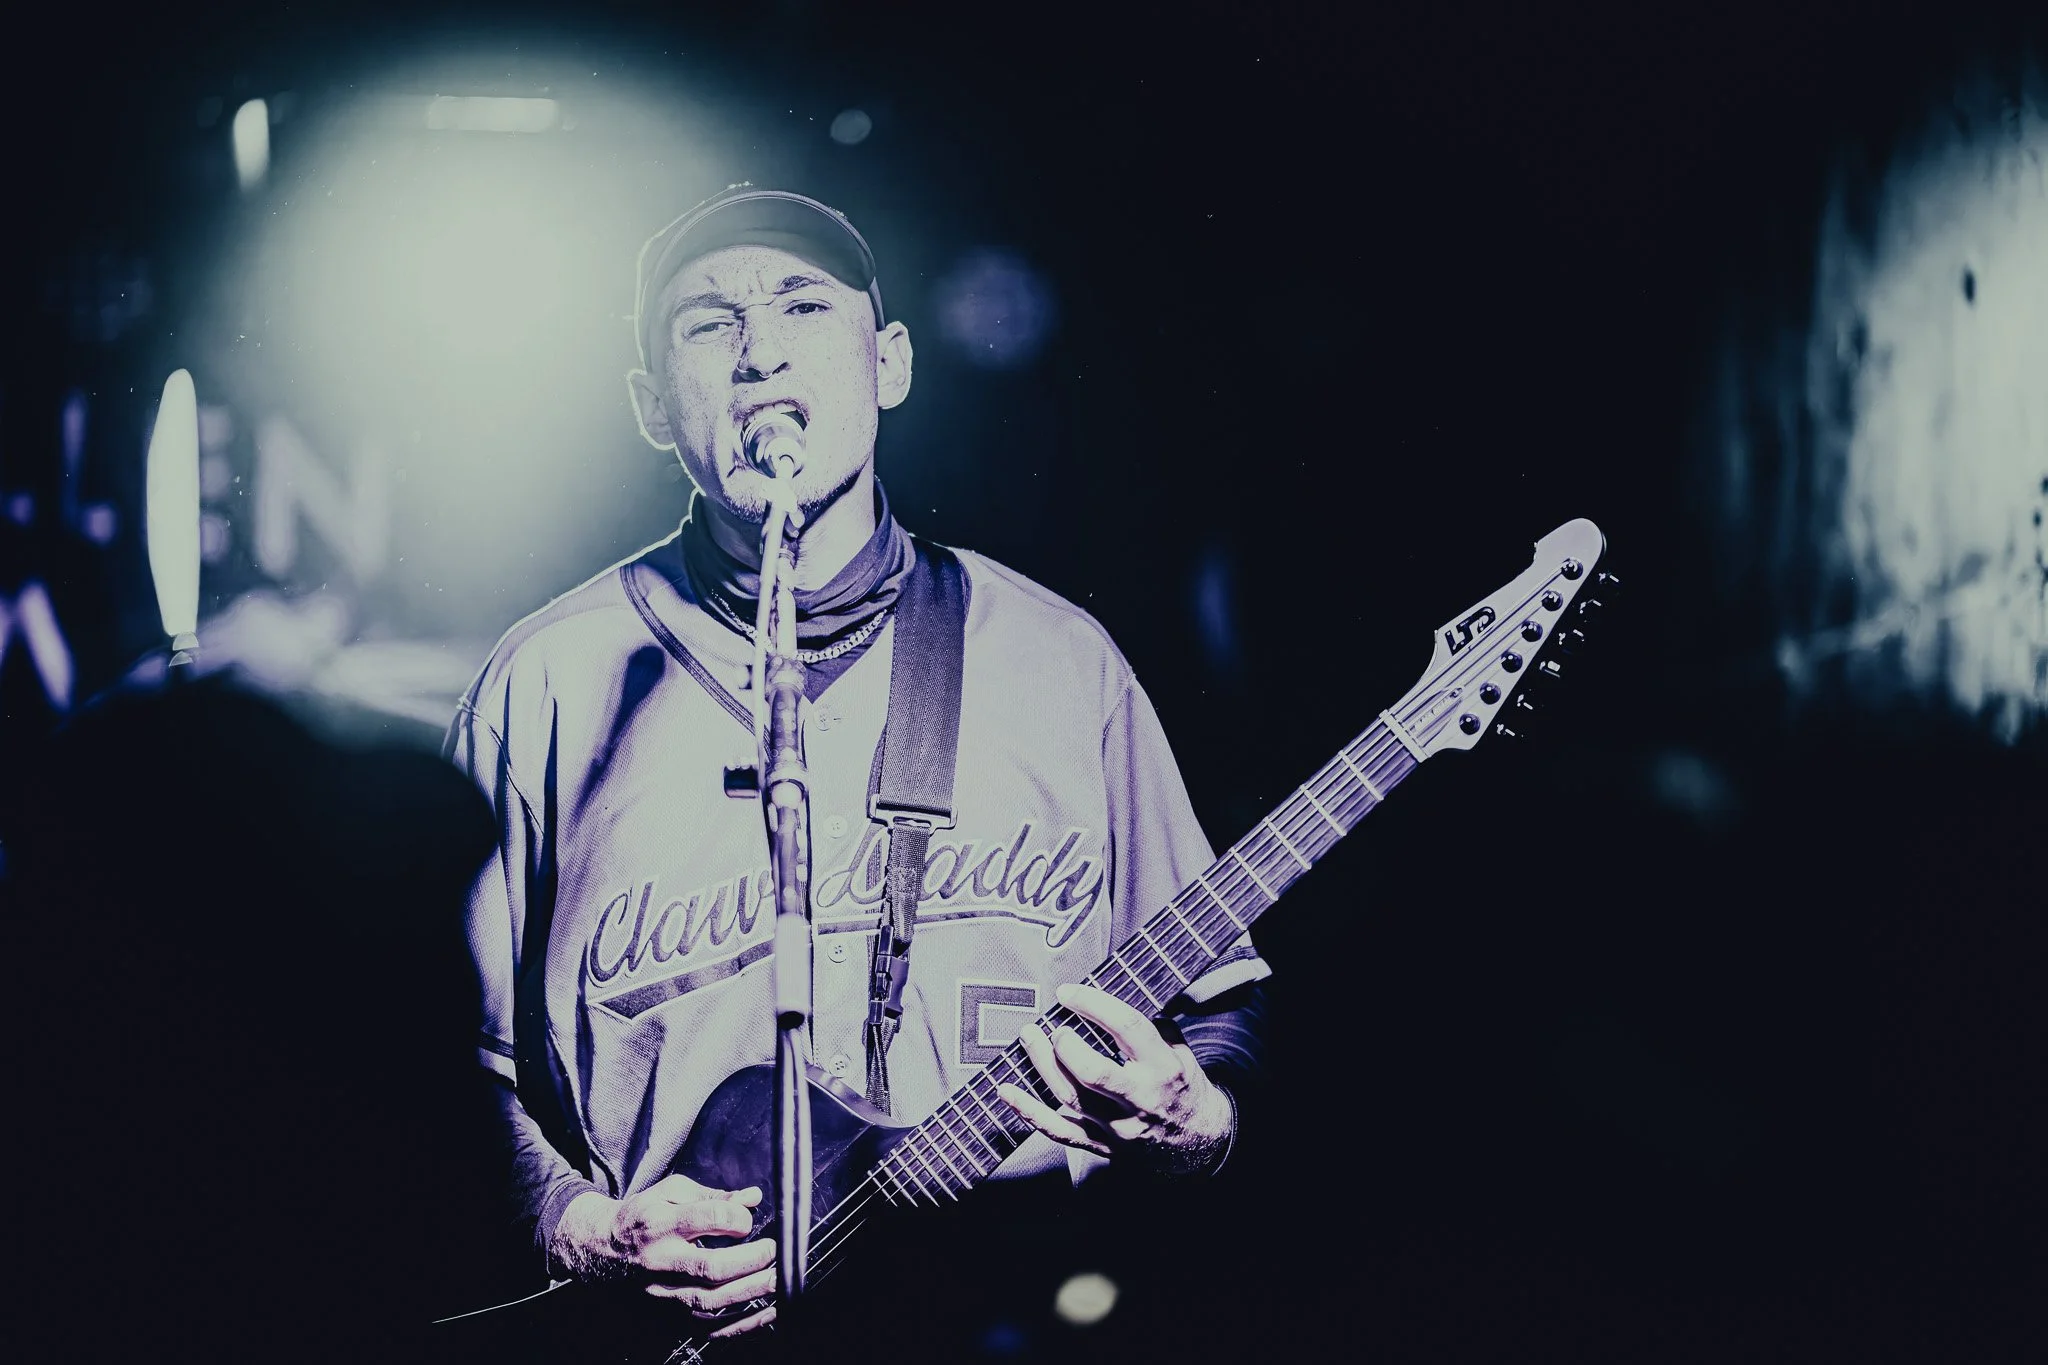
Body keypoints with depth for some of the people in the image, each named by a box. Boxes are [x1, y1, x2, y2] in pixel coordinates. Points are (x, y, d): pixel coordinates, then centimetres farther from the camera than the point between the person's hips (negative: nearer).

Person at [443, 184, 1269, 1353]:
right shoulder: (553, 685, 5)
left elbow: (1221, 997, 16)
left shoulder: (1059, 660, 9)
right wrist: (575, 1229, -7)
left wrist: (1193, 1123, -3)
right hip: (676, 1324, -3)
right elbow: (457, 1061, 9)